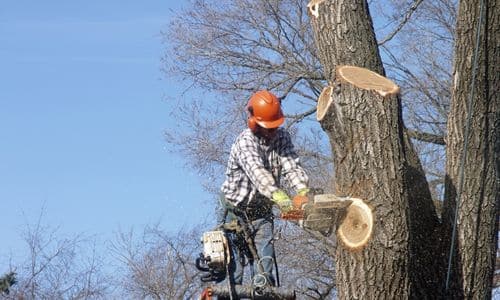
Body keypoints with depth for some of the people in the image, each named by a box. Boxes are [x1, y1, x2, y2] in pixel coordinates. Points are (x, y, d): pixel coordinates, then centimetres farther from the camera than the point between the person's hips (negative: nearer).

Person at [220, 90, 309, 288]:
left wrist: (303, 192, -34)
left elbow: (291, 167, -13)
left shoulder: (282, 138, -1)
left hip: (262, 212, 4)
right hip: (237, 211, -4)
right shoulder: (245, 142, -20)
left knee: (265, 262, -8)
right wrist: (280, 198, -53)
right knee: (235, 264, -2)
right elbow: (257, 172, -37)